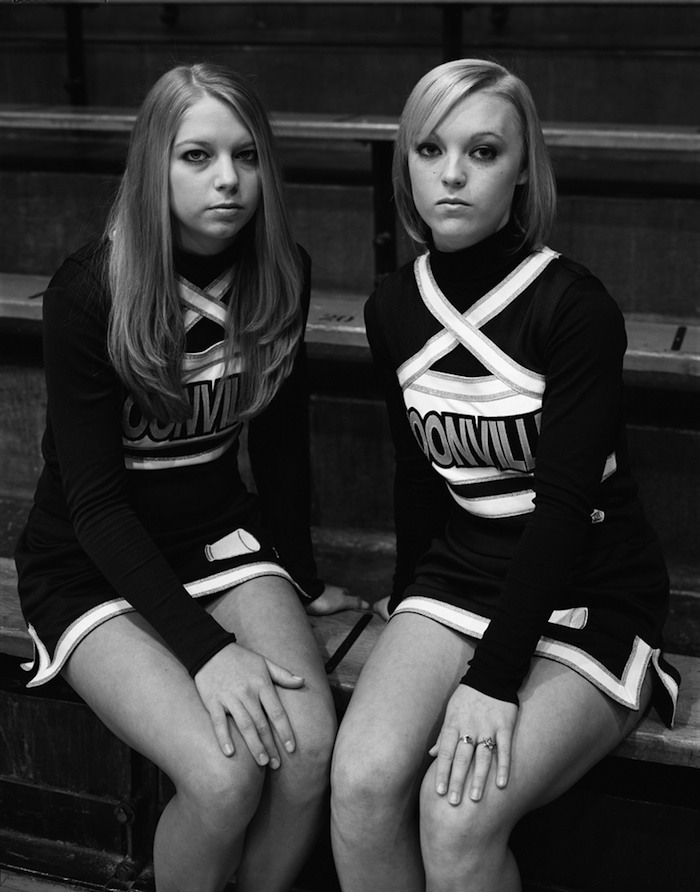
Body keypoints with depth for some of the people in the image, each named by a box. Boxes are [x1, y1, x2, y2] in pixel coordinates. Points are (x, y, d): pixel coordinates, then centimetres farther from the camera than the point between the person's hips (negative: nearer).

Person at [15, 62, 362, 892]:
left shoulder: (280, 276, -4)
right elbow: (95, 499, -18)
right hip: (91, 565, -3)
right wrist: (205, 645, -26)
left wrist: (301, 578, 17)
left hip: (221, 536, 4)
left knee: (310, 751, -22)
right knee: (224, 773, -26)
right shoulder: (88, 290, -17)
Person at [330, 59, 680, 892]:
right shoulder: (394, 308, 2)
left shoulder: (574, 307, -16)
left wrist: (494, 679, -23)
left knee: (458, 813, -24)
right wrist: (411, 617, 17)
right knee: (362, 782, -21)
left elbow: (564, 505, -20)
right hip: (462, 573, 5)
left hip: (589, 594, -4)